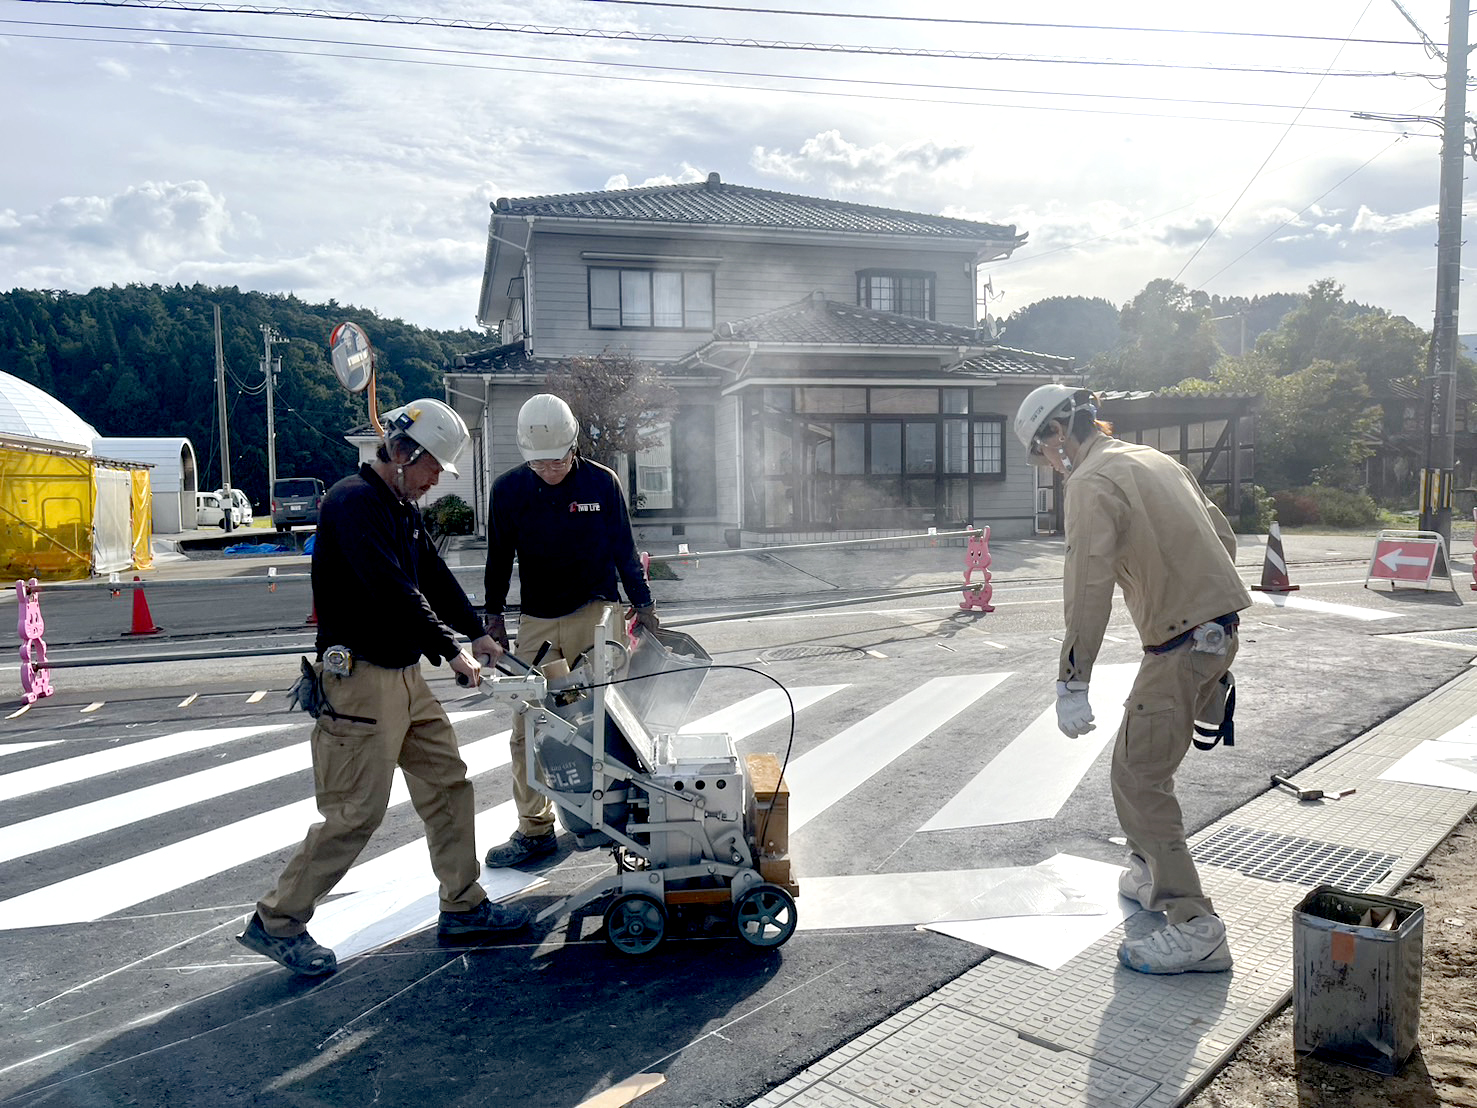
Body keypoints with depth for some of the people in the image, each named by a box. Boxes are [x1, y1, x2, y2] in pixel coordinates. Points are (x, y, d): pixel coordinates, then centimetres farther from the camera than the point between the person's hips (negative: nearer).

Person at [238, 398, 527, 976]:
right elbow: (394, 591, -25)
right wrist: (450, 650, -21)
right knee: (355, 811, -4)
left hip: (404, 675, 10)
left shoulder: (402, 508, 15)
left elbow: (435, 577, 18)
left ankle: (463, 906, 23)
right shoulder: (354, 501, -17)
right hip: (359, 678, -10)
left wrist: (476, 631, 7)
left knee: (449, 784, 12)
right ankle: (276, 921, 13)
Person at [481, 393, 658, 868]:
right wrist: (493, 617, 9)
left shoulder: (602, 482, -3)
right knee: (528, 729, 2)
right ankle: (535, 829, 13)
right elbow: (499, 560, 10)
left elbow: (624, 550, 5)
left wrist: (642, 603, 4)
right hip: (536, 621, 2)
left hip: (594, 614, -2)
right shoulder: (508, 489, 0)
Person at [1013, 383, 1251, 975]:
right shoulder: (1157, 460, 16)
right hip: (1218, 628, 10)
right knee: (1138, 757, 22)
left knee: (1139, 778, -5)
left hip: (1180, 646, -10)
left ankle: (1196, 930, -3)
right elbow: (1223, 536, 22)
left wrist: (1072, 684, -22)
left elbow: (1088, 587, -23)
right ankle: (1153, 874, 35)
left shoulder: (1091, 483, -12)